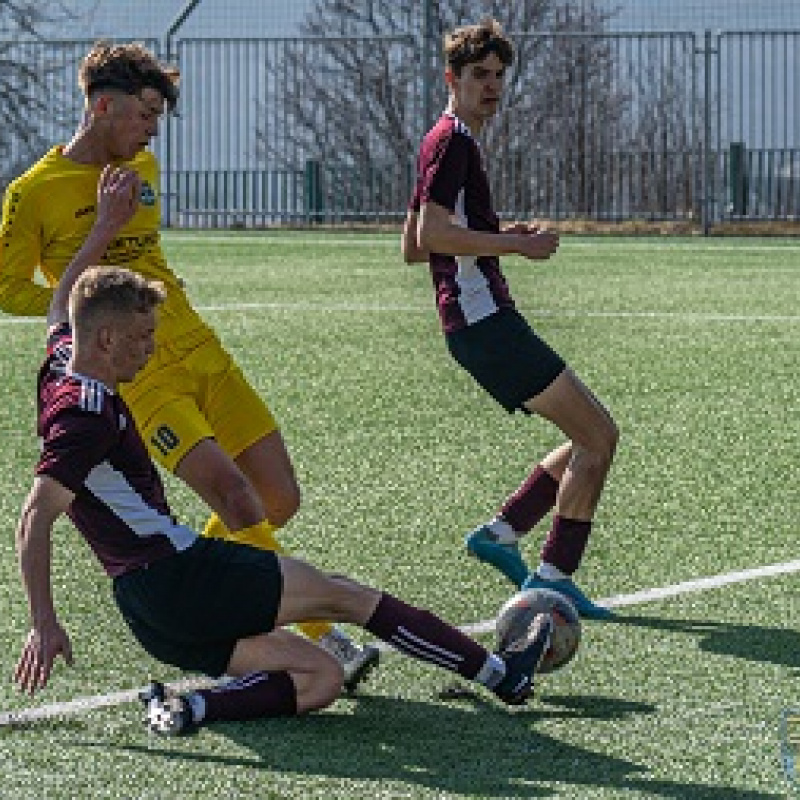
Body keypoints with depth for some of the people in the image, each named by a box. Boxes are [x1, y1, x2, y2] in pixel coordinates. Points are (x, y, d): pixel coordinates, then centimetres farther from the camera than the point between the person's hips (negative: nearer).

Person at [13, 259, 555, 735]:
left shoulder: (61, 364, 10)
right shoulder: (89, 412, -19)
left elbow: (65, 303, 33)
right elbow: (36, 518, -26)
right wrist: (45, 622, -28)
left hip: (152, 612, 11)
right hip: (180, 576, -11)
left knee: (322, 679, 5)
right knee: (345, 595, 2)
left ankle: (190, 707, -12)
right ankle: (500, 673, 10)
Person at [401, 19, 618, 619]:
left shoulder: (455, 143, 23)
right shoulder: (452, 141, -9)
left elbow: (413, 247, 26)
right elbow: (432, 235, -21)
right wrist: (516, 243, -17)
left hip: (483, 318, 11)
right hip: (482, 318, -11)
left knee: (592, 439, 12)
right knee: (598, 434, -12)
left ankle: (502, 532, 10)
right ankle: (554, 576, -10)